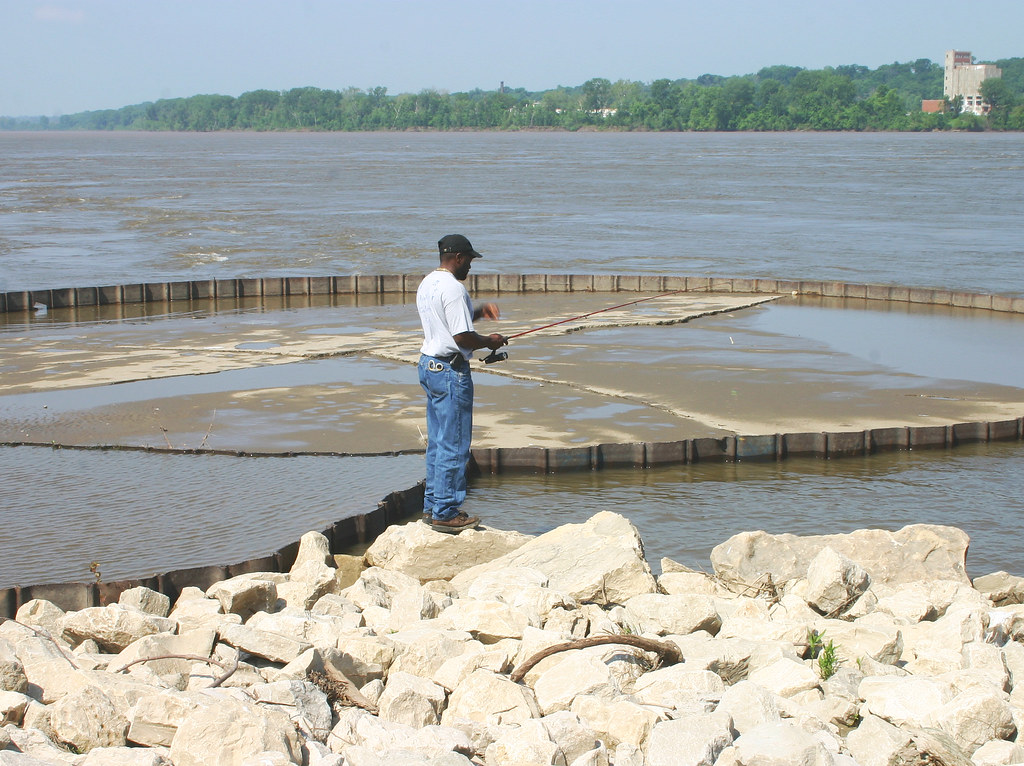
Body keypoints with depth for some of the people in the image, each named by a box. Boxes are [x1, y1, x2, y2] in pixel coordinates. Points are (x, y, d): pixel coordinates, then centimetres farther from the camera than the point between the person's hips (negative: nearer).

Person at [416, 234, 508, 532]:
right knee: (453, 446, -3)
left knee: (437, 441, 17)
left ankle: (432, 505, 23)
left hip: (429, 365, 10)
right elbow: (462, 337, -22)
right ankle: (446, 513, 2)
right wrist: (490, 341, -5)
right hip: (451, 370, -10)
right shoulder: (453, 288, -18)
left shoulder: (427, 284, 13)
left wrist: (478, 311, 13)